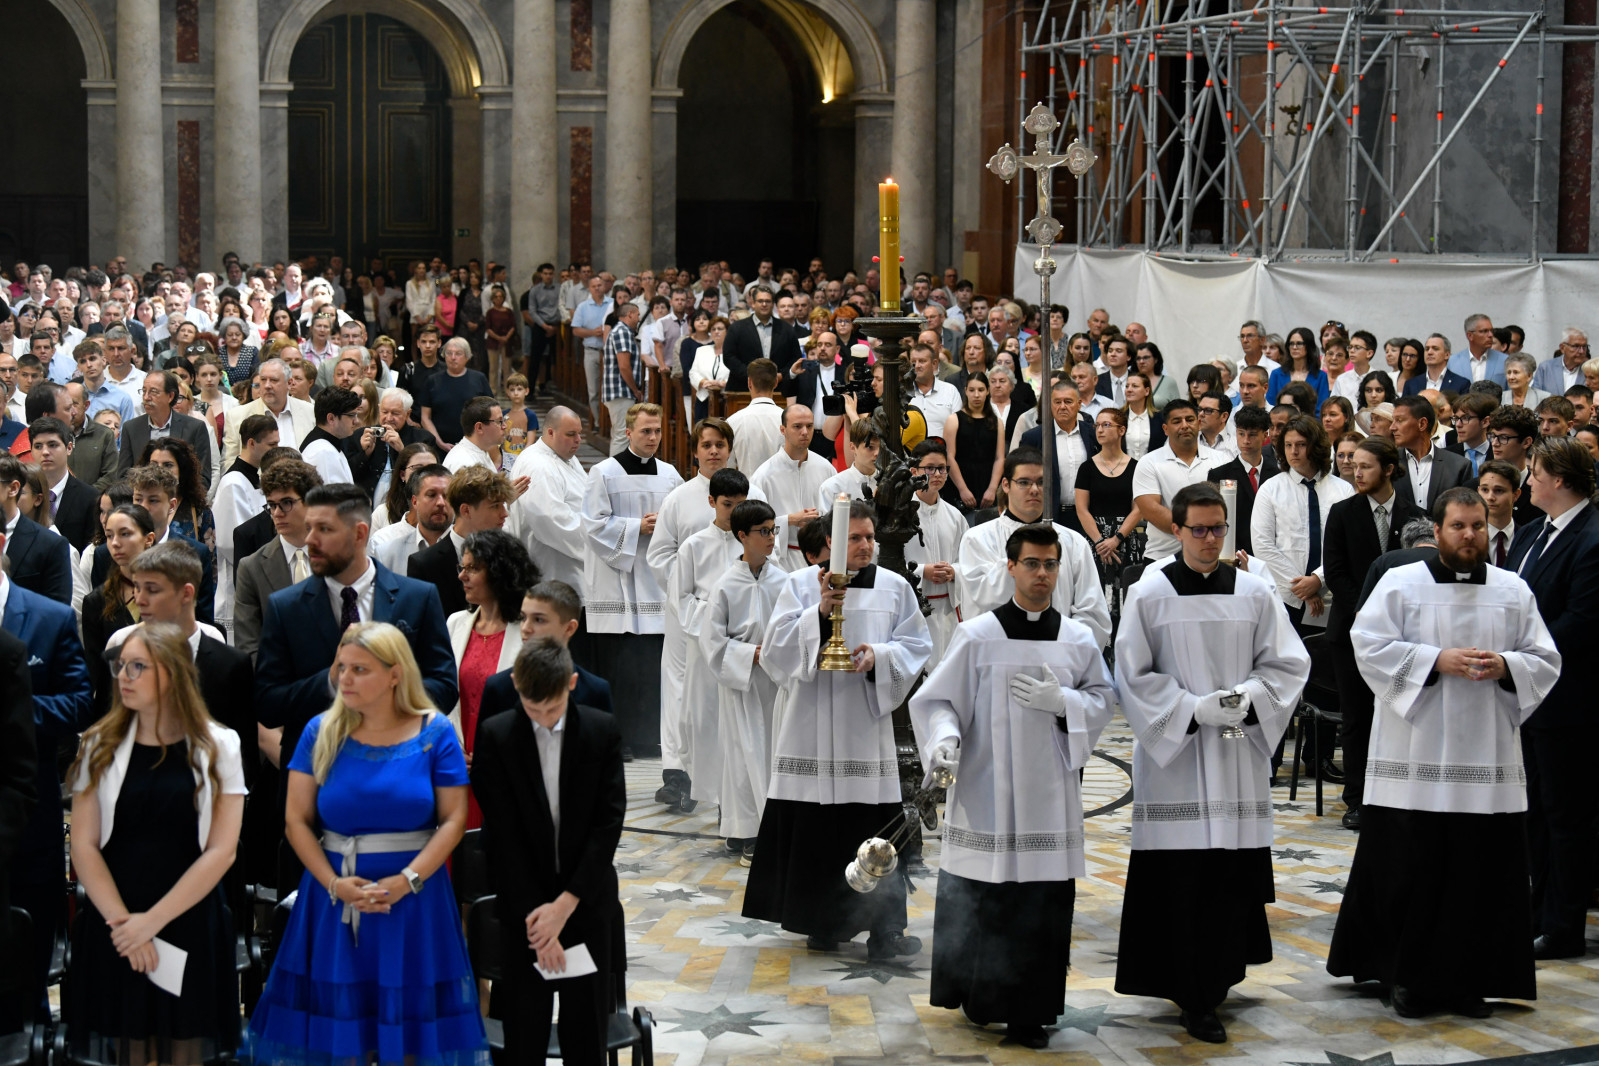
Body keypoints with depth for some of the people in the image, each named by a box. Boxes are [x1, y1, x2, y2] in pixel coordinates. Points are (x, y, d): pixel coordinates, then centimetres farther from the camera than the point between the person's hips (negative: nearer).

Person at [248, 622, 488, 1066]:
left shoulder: (435, 733, -2)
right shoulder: (321, 732, 0)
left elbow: (453, 819, -6)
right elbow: (297, 820, -2)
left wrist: (407, 881, -16)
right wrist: (334, 884, -14)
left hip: (415, 891, -1)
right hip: (334, 892, 1)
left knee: (415, 1015, 3)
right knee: (333, 1015, 4)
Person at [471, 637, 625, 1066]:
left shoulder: (602, 731, -3)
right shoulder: (495, 736, -6)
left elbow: (609, 823, -6)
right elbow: (504, 835, -9)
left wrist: (565, 904, -14)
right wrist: (535, 916, -13)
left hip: (587, 905, 1)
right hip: (523, 909, -1)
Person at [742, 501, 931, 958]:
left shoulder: (894, 587, 8)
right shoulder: (800, 585, 3)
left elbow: (916, 646, 7)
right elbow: (777, 646, -4)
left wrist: (879, 656, -12)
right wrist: (820, 613, -17)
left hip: (868, 723, 1)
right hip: (813, 727, -1)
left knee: (876, 830, -3)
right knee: (816, 830, 2)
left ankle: (883, 928, 1)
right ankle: (825, 922, 16)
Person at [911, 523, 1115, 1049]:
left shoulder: (1079, 640, 6)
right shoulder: (977, 636, -1)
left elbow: (1103, 700, 11)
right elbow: (936, 699, 0)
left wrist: (1060, 700, -8)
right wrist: (945, 738, -19)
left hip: (1049, 794, 2)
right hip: (985, 792, -2)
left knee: (1044, 903, 1)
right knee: (981, 901, 2)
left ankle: (1030, 1013, 11)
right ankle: (979, 997, 20)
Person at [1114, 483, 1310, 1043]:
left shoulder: (1255, 592, 5)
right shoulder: (1149, 595, -2)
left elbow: (1287, 664, 8)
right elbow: (1133, 676, -1)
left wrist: (1246, 697, -10)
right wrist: (1194, 709, -13)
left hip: (1238, 757, 3)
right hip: (1172, 755, -3)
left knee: (1233, 875, 3)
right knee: (1181, 880, -5)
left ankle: (1218, 980, 21)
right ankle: (1194, 999, 1)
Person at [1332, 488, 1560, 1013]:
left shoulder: (1514, 591, 9)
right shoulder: (1400, 584, 1)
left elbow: (1545, 663, 9)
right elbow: (1371, 646, -7)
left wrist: (1504, 667, -11)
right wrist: (1436, 661, -16)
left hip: (1487, 760, 3)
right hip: (1415, 758, -3)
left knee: (1482, 872, 2)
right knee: (1410, 869, -1)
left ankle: (1466, 980, 13)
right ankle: (1406, 977, 11)